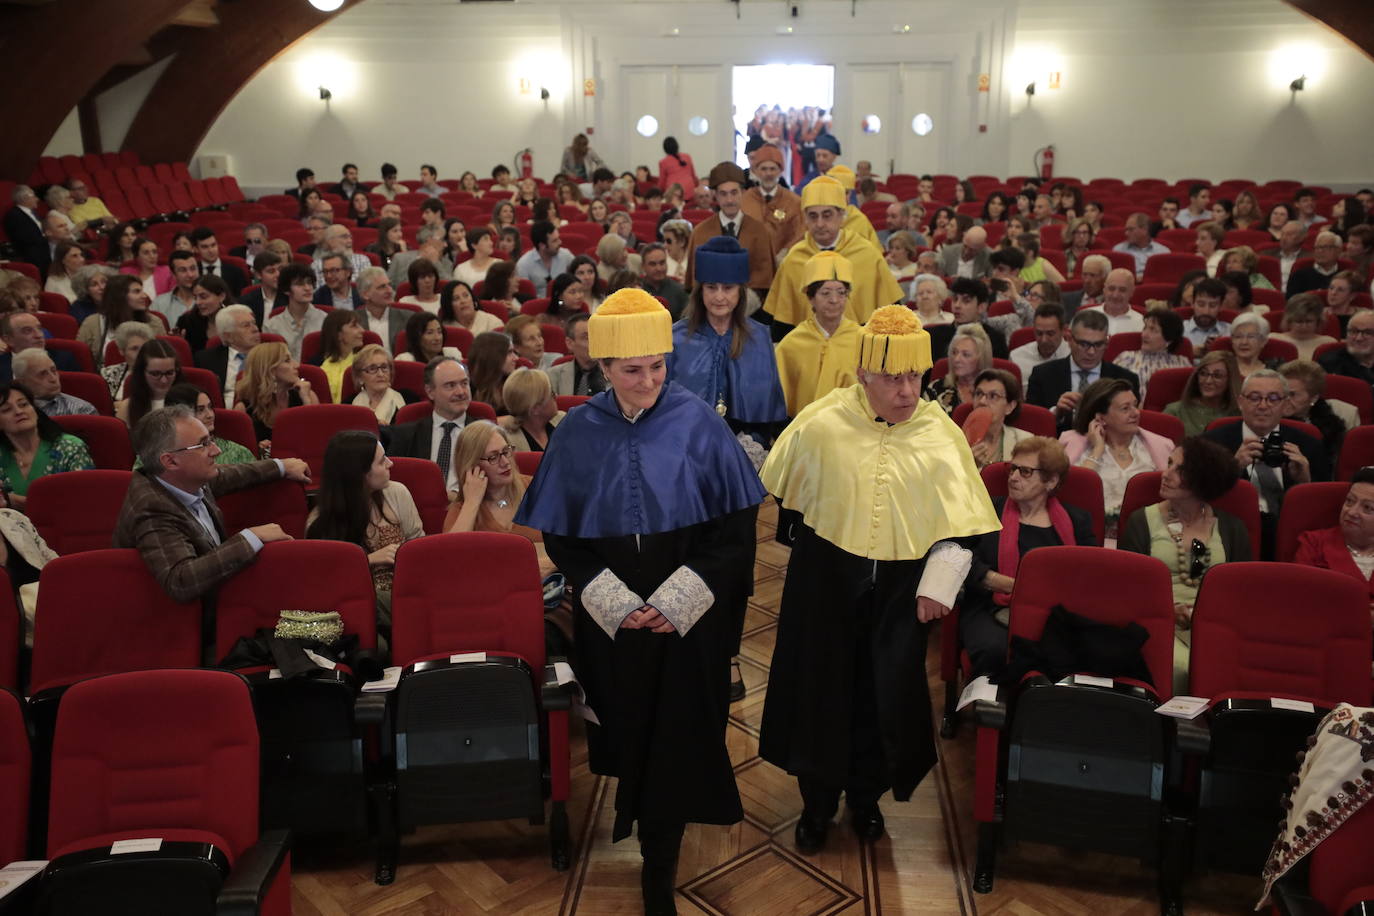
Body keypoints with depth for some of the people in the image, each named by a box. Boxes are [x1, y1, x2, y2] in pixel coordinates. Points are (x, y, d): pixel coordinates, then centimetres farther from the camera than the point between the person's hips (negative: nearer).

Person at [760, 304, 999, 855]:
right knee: (821, 688, 9)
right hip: (826, 575, 0)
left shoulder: (941, 434, -8)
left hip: (902, 582, 1)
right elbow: (780, 486, 3)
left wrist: (938, 584, -10)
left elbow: (958, 522, -3)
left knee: (884, 694, 10)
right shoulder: (822, 423, -11)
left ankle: (866, 795, 35)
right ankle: (817, 803, 29)